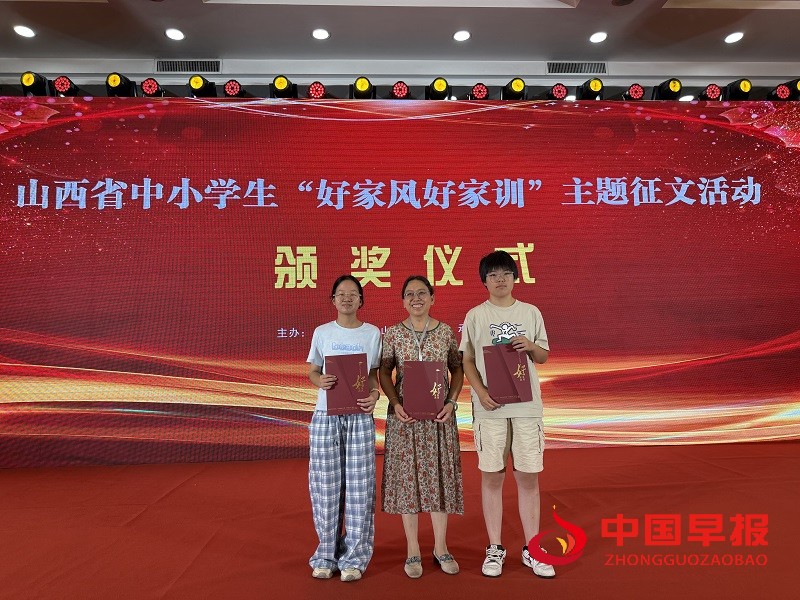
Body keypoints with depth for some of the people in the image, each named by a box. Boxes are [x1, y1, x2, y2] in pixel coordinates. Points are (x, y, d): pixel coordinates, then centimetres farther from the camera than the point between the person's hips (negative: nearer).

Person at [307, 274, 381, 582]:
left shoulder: (372, 333, 4)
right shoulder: (322, 332, 5)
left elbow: (374, 373, 7)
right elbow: (312, 371, 9)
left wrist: (374, 395, -13)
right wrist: (320, 381, -13)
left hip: (360, 415, 0)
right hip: (326, 415, 1)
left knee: (359, 485, 1)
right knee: (325, 485, 5)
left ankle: (354, 557, 16)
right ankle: (326, 554, 21)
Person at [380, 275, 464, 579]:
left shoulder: (446, 332, 1)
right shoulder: (393, 334, -1)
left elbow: (457, 370, 7)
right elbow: (384, 373, 3)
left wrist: (451, 402, -6)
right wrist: (395, 403, -11)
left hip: (439, 415, 1)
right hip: (404, 416, 0)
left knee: (439, 475, 8)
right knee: (407, 476, 5)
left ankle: (441, 547, 25)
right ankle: (413, 551, 20)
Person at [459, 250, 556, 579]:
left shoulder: (531, 312, 8)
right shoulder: (475, 316, 4)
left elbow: (543, 357, 13)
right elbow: (467, 361, 4)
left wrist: (532, 347, -10)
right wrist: (481, 392, -11)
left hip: (526, 405, 1)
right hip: (490, 407, -1)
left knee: (529, 477, 5)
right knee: (492, 476, 5)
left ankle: (532, 549, 20)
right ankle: (494, 549, 19)